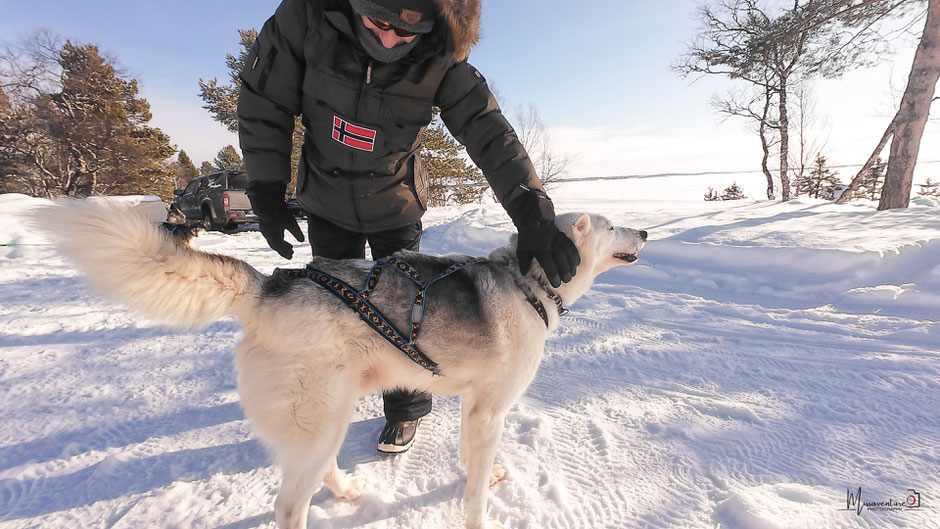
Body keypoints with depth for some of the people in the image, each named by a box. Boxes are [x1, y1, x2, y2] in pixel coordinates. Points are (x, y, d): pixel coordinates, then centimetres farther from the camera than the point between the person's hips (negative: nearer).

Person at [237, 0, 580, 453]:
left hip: (396, 209, -1)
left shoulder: (440, 58, -22)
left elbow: (489, 132, -25)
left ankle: (406, 410, 25)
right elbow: (263, 104, -11)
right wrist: (266, 194, -13)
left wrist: (533, 215, -38)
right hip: (326, 203, 2)